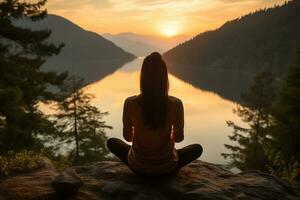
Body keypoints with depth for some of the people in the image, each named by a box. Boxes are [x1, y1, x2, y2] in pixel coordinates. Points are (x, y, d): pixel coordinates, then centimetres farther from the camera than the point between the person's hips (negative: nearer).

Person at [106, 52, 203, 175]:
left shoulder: (130, 103, -18)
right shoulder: (176, 104, -19)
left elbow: (127, 137, -4)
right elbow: (179, 138, -5)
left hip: (138, 167, 0)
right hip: (166, 168, 0)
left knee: (111, 142, 26)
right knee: (197, 148, 25)